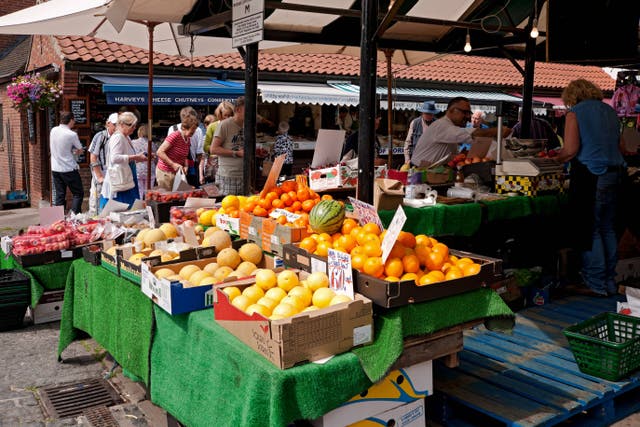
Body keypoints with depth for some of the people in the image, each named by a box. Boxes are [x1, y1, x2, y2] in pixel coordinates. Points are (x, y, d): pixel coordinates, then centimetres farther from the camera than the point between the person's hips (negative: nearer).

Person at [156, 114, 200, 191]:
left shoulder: (188, 140, 6)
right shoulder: (175, 136, -18)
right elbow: (160, 152, -20)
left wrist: (186, 166, -2)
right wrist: (173, 164, -24)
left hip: (176, 172, 7)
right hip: (165, 172, -7)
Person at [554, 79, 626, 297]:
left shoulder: (576, 113, -4)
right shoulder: (610, 111, 16)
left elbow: (571, 150, -13)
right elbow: (618, 145, 18)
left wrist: (557, 158, 6)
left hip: (591, 175, -7)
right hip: (616, 173, 7)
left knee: (589, 231, 0)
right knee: (608, 230, 14)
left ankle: (596, 285, 3)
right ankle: (610, 282, 21)